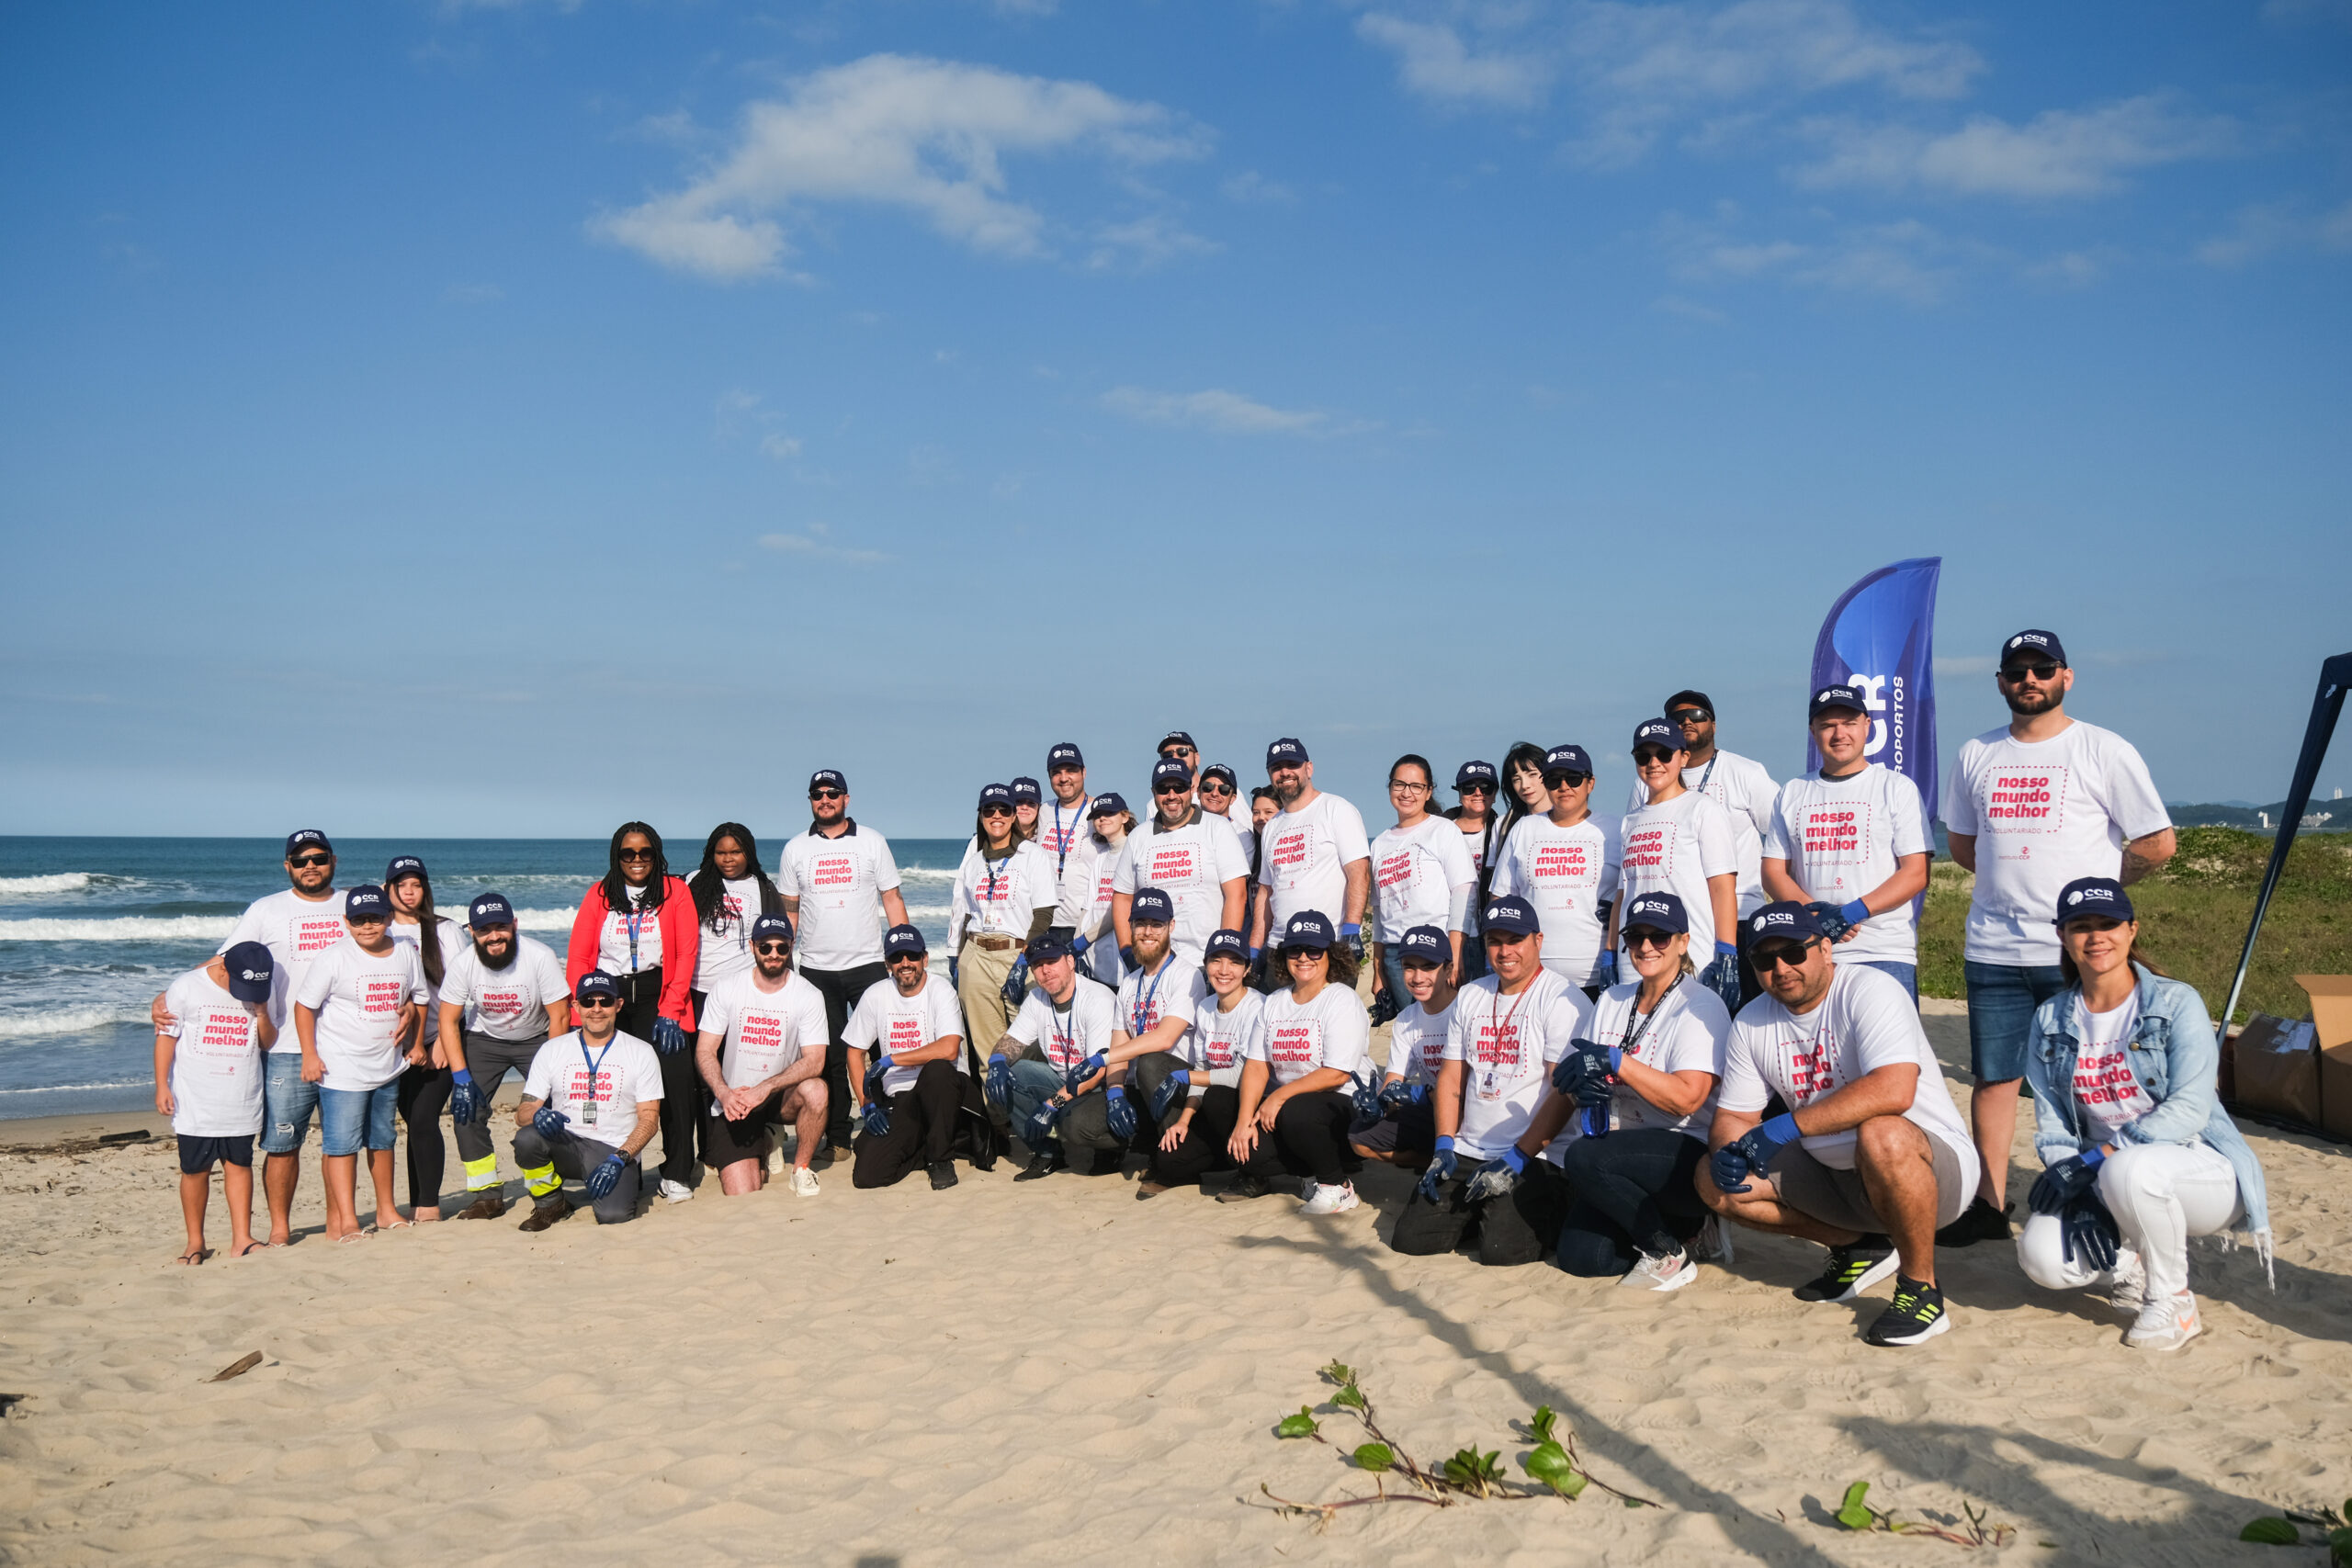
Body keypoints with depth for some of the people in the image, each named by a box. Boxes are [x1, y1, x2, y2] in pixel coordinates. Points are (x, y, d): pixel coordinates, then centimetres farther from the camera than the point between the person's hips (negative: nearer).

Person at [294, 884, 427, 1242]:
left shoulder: (406, 954, 2)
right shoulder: (334, 959, -11)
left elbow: (418, 998, 17)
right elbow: (304, 1005, -7)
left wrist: (417, 1042, 15)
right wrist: (309, 1055, -11)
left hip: (389, 1067, 5)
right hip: (341, 1069, -5)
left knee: (382, 1139, 16)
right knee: (341, 1144, -7)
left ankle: (387, 1211, 28)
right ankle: (345, 1221, -5)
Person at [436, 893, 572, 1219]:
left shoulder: (540, 956, -26)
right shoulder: (463, 962, -19)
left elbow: (560, 1017, -20)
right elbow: (448, 1021, -11)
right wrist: (461, 1078, -18)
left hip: (536, 1037, -2)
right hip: (484, 1038, 2)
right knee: (466, 1108, -11)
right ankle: (488, 1196, 0)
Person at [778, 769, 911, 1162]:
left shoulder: (872, 842, 4)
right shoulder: (795, 849, 8)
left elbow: (892, 899, 5)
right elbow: (789, 910, 12)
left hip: (867, 964, -1)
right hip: (815, 969, 1)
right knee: (829, 1057, 4)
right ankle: (836, 1139, 11)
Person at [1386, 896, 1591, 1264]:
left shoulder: (1563, 1001, -9)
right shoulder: (1469, 996, 14)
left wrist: (1515, 1160, -17)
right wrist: (1444, 1147, 3)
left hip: (1533, 1159, -6)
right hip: (1466, 1152, 6)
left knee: (1501, 1250, -23)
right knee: (1409, 1239, -6)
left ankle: (1550, 1209, 8)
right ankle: (1481, 1214, 18)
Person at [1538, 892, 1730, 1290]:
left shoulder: (1701, 1007, -7)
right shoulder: (1612, 1000, 15)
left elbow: (1685, 1099, -20)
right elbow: (1572, 1082, 16)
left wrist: (1615, 1061, -24)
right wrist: (1584, 1088, -8)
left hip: (1689, 1156, -7)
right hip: (1624, 1158, 7)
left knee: (1584, 1157, -30)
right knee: (1580, 1258, -12)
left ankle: (1669, 1252, -9)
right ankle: (1674, 1223, 15)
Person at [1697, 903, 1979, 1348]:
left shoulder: (1869, 990, -18)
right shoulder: (1751, 1023, 3)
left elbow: (1894, 1090, -34)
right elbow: (1734, 1115, 8)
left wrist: (1788, 1126, -33)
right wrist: (1727, 1154, -17)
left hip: (1933, 1166, -7)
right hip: (1835, 1177, 7)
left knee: (1880, 1135, -39)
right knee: (1716, 1182, -6)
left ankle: (1921, 1288, -17)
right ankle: (1858, 1248, 11)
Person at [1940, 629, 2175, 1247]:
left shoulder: (2105, 751, -1)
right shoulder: (1975, 756, 12)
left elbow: (2158, 843, 0)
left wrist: (2091, 884, 4)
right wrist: (2011, 878, 12)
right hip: (1992, 949, 4)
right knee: (1993, 1076, 6)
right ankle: (1989, 1205, 13)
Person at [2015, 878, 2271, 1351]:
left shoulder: (2177, 1003, -8)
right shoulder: (2051, 1020, 5)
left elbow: (2190, 1110, -19)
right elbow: (2051, 1127, 2)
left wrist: (2093, 1159, -26)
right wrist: (2078, 1201, -16)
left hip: (2205, 1174, -4)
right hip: (2107, 1185, 4)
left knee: (2129, 1169, -39)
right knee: (2041, 1256, -24)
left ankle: (2173, 1303, -14)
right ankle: (2138, 1267, 8)